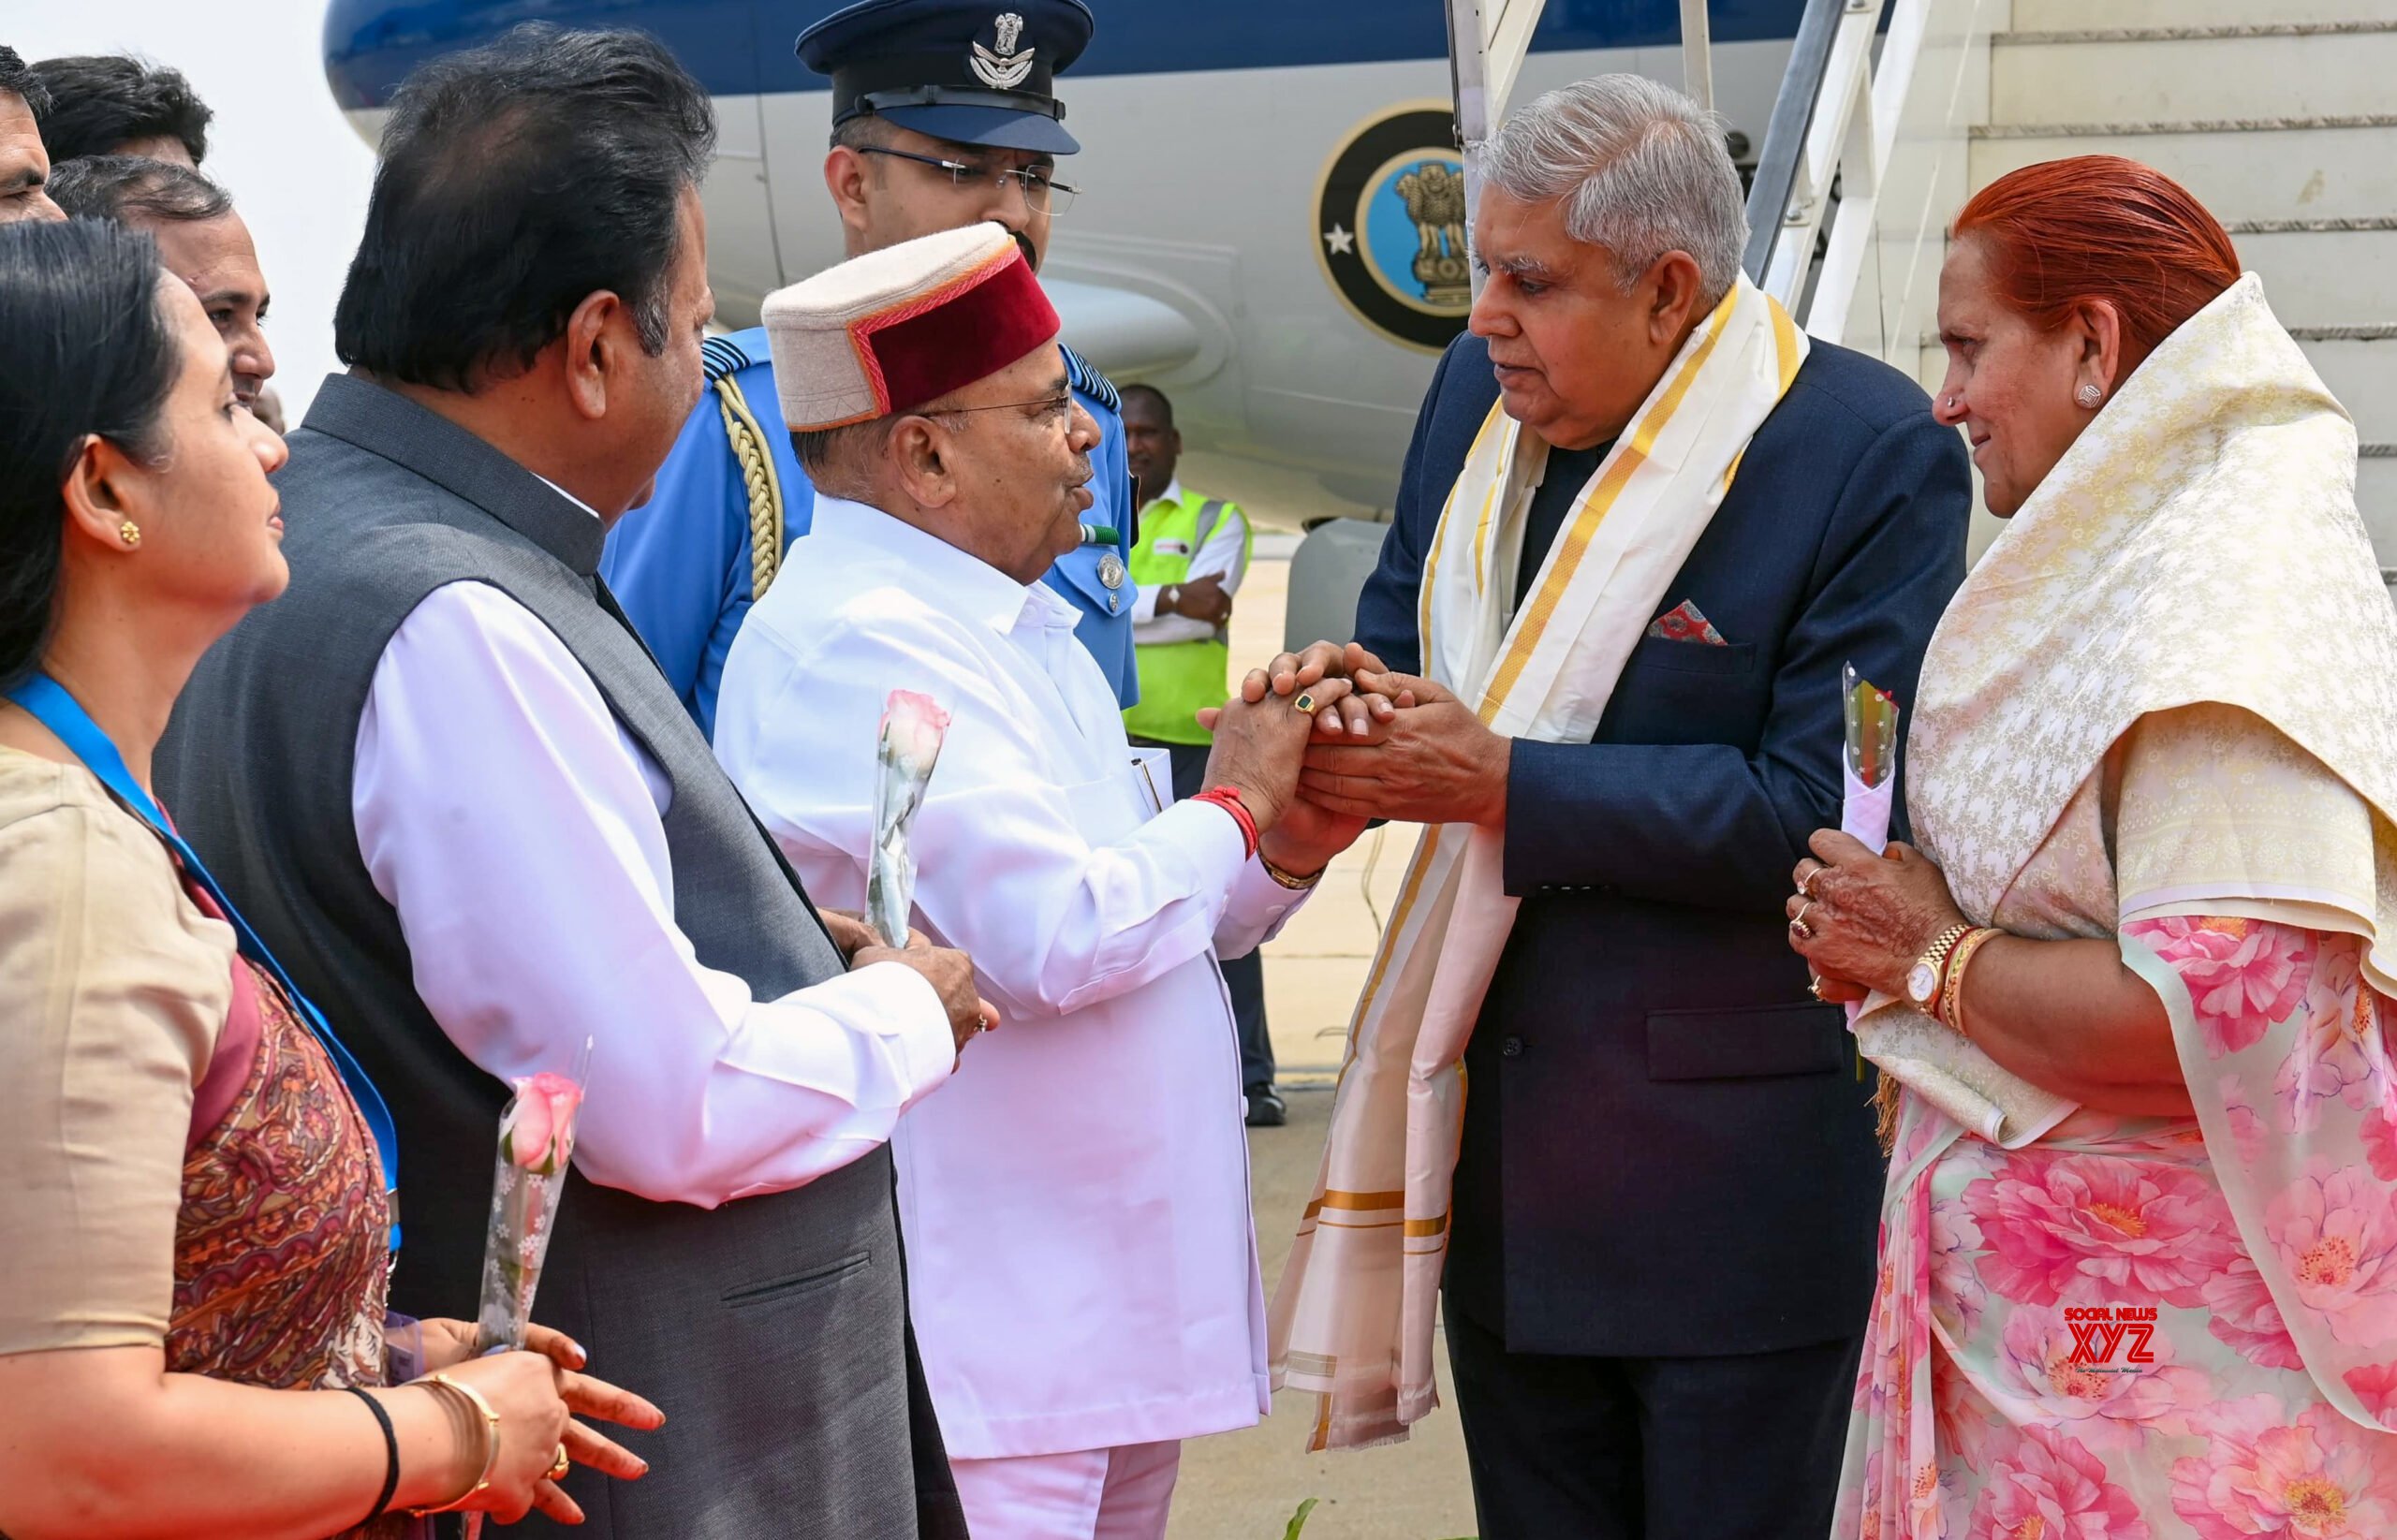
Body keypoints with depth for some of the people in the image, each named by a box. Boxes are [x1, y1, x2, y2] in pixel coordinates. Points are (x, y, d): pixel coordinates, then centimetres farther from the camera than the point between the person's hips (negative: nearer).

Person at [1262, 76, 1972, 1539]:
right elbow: (1402, 639, 15)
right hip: (1507, 1156, 6)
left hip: (1735, 1178, -6)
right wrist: (1348, 694, -10)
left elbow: (1823, 806, -21)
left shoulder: (1873, 451, -15)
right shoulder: (1479, 394, 5)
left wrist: (1501, 783, -23)